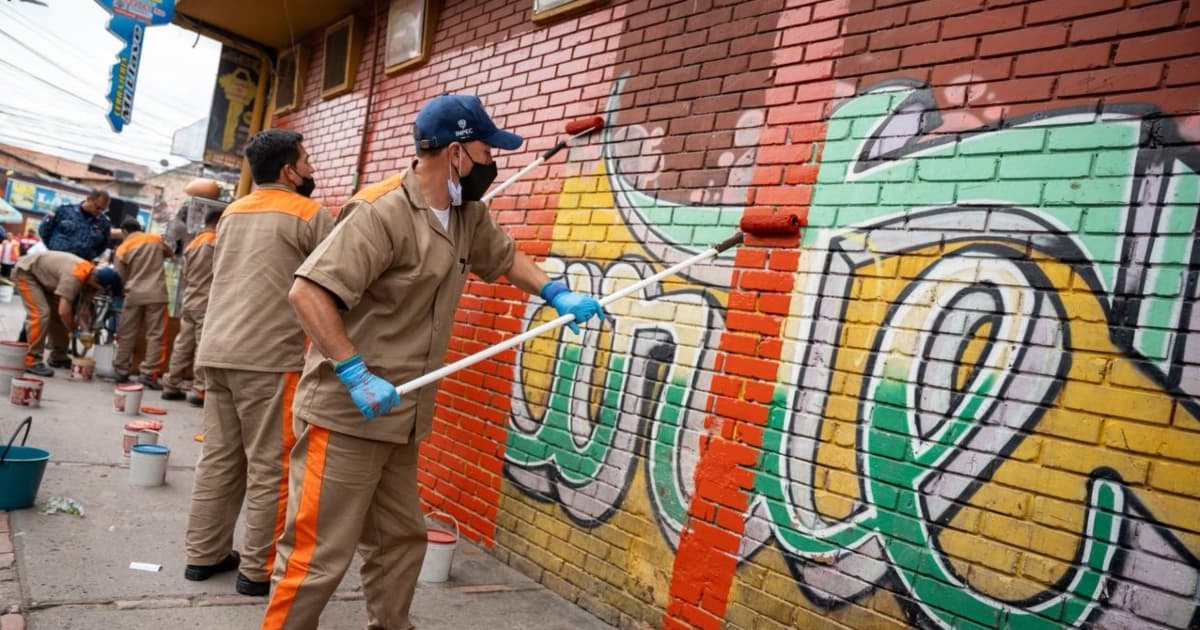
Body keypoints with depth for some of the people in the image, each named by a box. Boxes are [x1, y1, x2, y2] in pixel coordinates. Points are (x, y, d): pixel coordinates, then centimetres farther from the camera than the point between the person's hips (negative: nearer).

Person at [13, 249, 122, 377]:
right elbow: (63, 311, -40)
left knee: (56, 314, 8)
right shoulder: (74, 276, -39)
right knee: (41, 313, -20)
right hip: (26, 271, -9)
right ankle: (32, 361, -16)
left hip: (41, 274, 9)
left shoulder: (91, 272, -12)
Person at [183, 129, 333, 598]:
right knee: (271, 467, 1)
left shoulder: (231, 213, 17)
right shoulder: (309, 214, -6)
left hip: (217, 351, 8)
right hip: (270, 357, -8)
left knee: (218, 457, 14)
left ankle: (204, 554, 22)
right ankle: (259, 570, 8)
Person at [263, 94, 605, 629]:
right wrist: (355, 375, -28)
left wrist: (556, 293, 10)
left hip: (400, 419, 9)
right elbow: (307, 292, -25)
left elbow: (505, 257, 25)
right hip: (346, 415, -9)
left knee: (401, 541, 19)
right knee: (319, 557, 0)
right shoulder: (382, 212, -20)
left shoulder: (469, 215, 7)